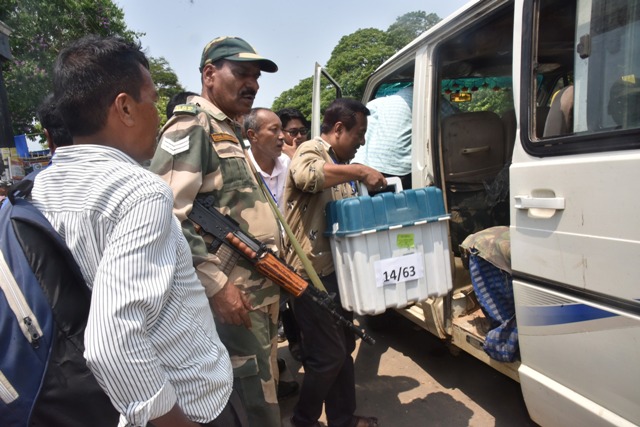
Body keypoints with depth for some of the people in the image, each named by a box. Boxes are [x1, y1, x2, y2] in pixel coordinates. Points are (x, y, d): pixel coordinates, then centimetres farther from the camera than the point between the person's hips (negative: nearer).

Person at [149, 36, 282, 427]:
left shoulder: (229, 132, 18)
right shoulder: (192, 126, -11)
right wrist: (216, 284, -23)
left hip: (261, 292, 10)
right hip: (232, 296, -9)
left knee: (263, 392, 21)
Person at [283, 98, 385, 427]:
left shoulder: (340, 163, 19)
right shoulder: (311, 150, -10)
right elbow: (306, 175, -35)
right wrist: (360, 172, -28)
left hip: (335, 270, 10)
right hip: (311, 272, -10)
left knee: (343, 348, 18)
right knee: (327, 355, -1)